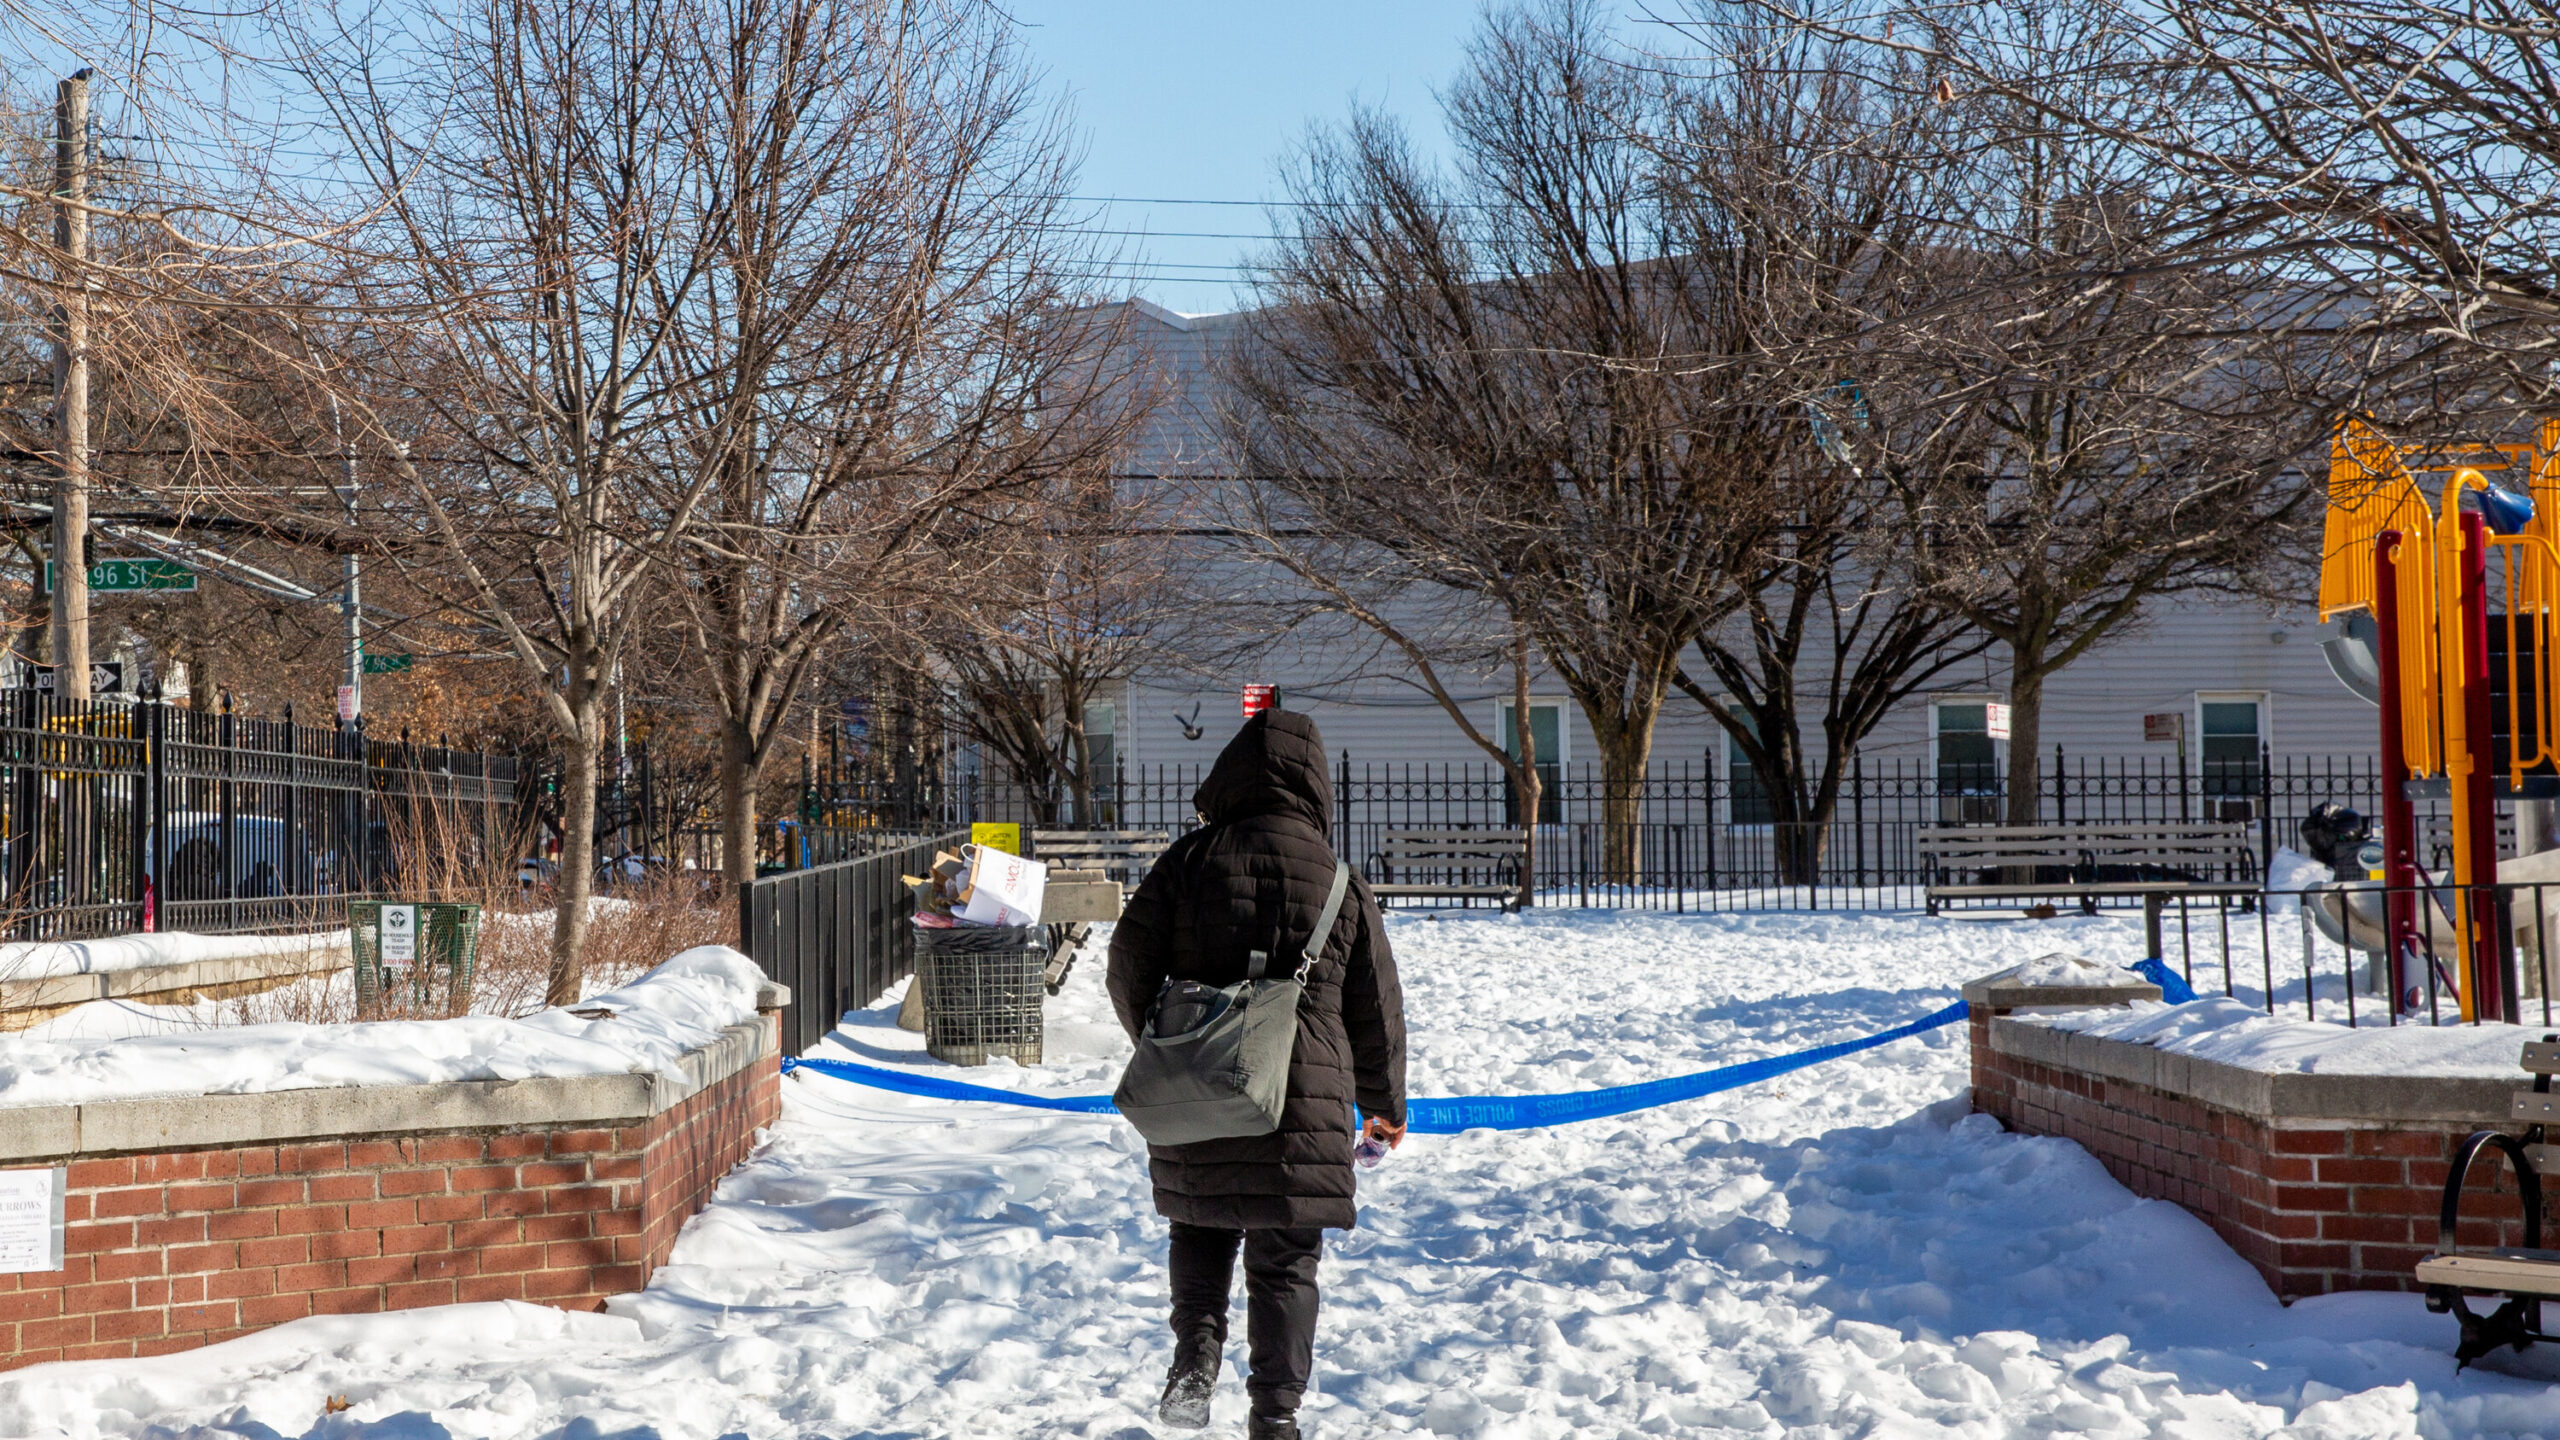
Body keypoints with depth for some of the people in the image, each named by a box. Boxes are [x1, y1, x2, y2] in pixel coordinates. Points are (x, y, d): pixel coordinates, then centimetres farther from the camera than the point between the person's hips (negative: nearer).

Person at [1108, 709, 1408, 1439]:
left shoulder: (1191, 861, -2)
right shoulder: (1342, 885, 0)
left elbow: (1130, 969, 1)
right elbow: (1377, 1011, 7)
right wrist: (1386, 1105, 22)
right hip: (1303, 1107, 0)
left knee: (1199, 1227, 23)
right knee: (1285, 1266, 9)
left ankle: (1197, 1346, 4)